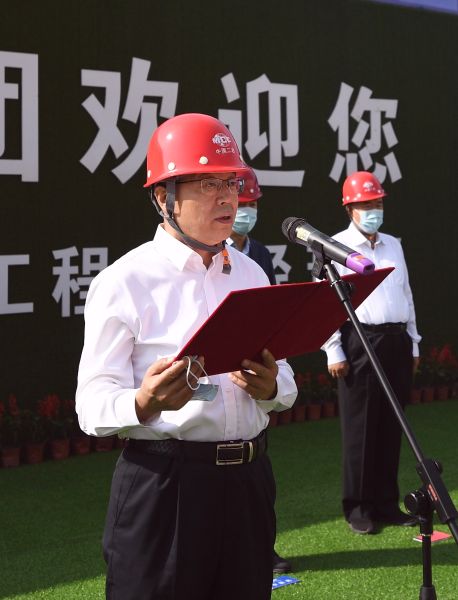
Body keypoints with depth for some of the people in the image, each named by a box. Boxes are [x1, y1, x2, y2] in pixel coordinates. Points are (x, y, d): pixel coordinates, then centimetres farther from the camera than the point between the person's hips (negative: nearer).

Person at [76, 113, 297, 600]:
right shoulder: (124, 282, -8)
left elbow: (285, 386, 16)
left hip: (248, 480, 6)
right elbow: (93, 408, -12)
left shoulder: (251, 273, 12)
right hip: (162, 483, -6)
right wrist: (145, 403, -33)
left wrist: (269, 387, -7)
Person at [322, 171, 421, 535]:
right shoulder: (336, 246, -2)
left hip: (396, 341, 5)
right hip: (359, 341, -5)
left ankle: (387, 503, 18)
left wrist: (412, 344, 16)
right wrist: (334, 352, -11)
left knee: (391, 426, 8)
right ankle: (358, 508, 8)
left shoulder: (393, 245, 16)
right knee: (359, 427, -1)